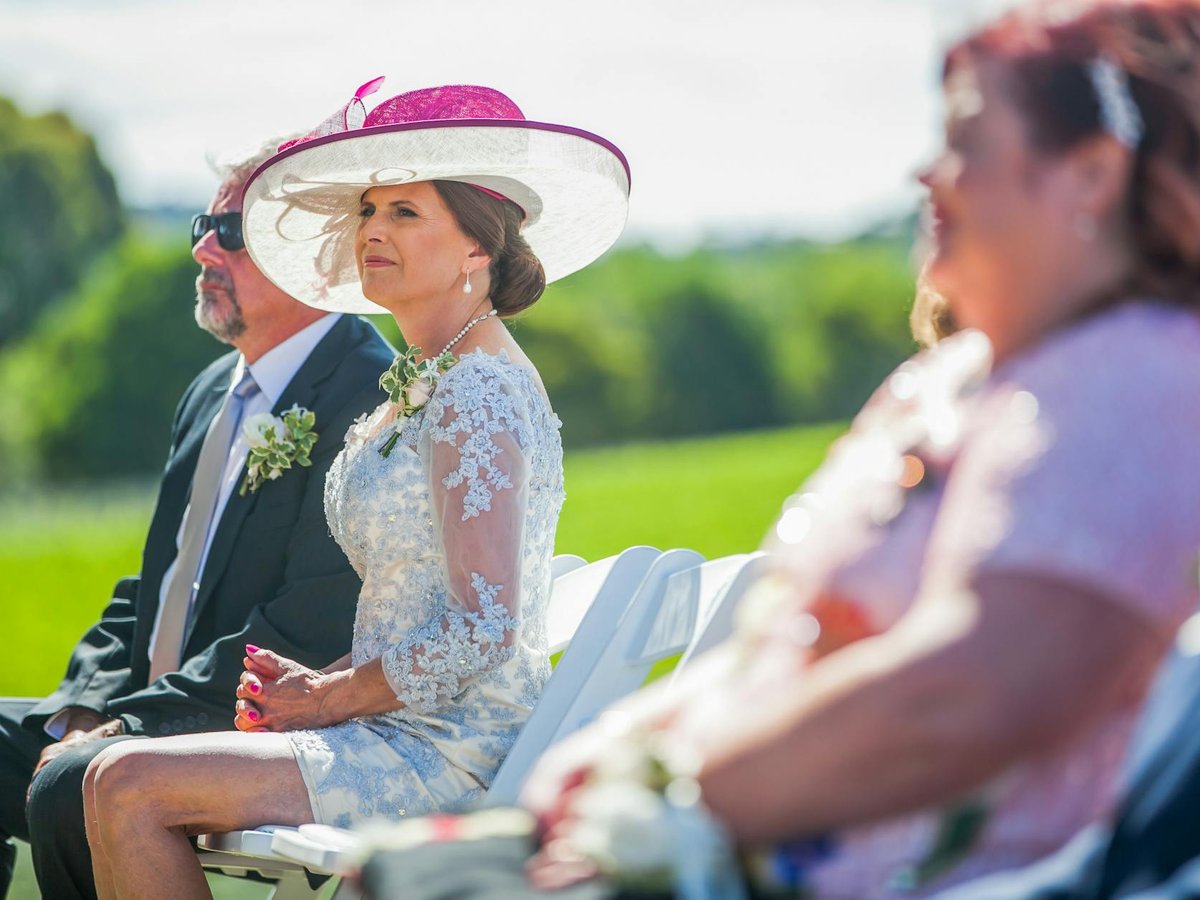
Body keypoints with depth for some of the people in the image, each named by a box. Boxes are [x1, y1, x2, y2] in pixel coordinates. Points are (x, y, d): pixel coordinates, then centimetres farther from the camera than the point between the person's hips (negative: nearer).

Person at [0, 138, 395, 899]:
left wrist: (126, 728, -18)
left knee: (71, 787, -30)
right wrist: (89, 707, 1)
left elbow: (304, 633, -20)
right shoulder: (215, 391, 17)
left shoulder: (372, 398, -13)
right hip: (156, 714, 9)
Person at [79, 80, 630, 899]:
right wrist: (320, 683, 5)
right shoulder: (428, 384, 16)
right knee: (120, 780, 5)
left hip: (454, 756, -10)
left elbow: (482, 627, -22)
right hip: (410, 734, 10)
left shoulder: (479, 394, -15)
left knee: (129, 787, -17)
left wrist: (328, 699, -10)